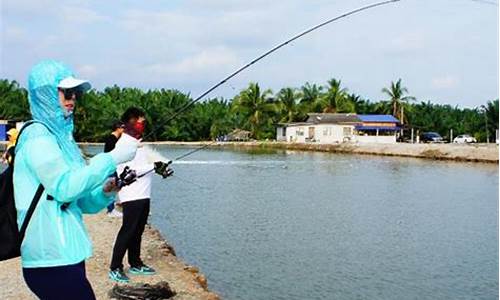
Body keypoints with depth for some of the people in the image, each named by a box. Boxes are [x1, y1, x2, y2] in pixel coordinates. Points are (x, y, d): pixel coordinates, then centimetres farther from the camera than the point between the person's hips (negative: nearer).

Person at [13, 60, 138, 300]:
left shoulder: (62, 135, 16)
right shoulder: (37, 134, -8)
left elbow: (83, 203, 17)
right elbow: (64, 187, -21)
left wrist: (105, 192, -2)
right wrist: (113, 158, -19)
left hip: (68, 255, 8)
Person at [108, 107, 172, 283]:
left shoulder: (139, 142, 16)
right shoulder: (123, 143, -12)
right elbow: (129, 170, -20)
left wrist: (158, 168, 8)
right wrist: (154, 167, -20)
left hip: (143, 195, 9)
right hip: (131, 196, -9)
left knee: (138, 231, 14)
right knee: (127, 231, -6)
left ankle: (135, 264, 24)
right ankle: (115, 268, 1)